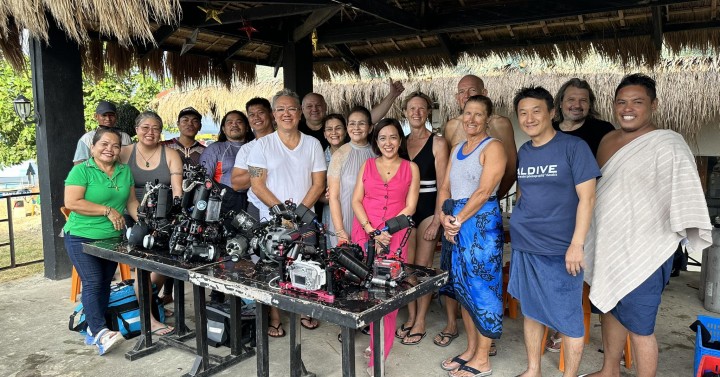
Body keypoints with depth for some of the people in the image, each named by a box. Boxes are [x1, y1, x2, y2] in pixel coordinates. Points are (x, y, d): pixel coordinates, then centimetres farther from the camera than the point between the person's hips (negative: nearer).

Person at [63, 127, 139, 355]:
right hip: (82, 238, -5)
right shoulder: (81, 170, -9)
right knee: (92, 283, -10)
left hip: (113, 238, 6)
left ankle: (93, 329, 19)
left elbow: (131, 201, 9)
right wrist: (107, 211, -18)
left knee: (105, 283, 9)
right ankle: (100, 333, -11)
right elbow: (72, 203, -17)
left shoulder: (125, 171, 7)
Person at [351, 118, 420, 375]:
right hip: (364, 233, 2)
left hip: (394, 236, -2)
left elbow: (410, 207, 1)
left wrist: (386, 231, -11)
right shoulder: (367, 165, 11)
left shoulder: (411, 168, 7)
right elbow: (356, 201, 4)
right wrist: (371, 231, -9)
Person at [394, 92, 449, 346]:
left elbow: (442, 185, -7)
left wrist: (437, 220, -13)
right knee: (406, 265, 7)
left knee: (423, 266, 1)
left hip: (428, 209, -4)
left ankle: (420, 323, 14)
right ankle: (411, 317, 22)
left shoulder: (437, 143, -4)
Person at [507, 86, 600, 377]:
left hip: (560, 249, -5)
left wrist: (577, 245, -17)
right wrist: (520, 232, 15)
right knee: (531, 310, 15)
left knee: (568, 318, 5)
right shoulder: (523, 153, 8)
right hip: (524, 247, 6)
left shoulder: (573, 147, -8)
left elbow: (587, 198, -12)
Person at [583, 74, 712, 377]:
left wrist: (686, 224, -35)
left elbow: (684, 188, -23)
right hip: (606, 247, 8)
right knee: (609, 310, 21)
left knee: (638, 326, 0)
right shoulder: (608, 140, 10)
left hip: (642, 254, -8)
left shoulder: (667, 143, -13)